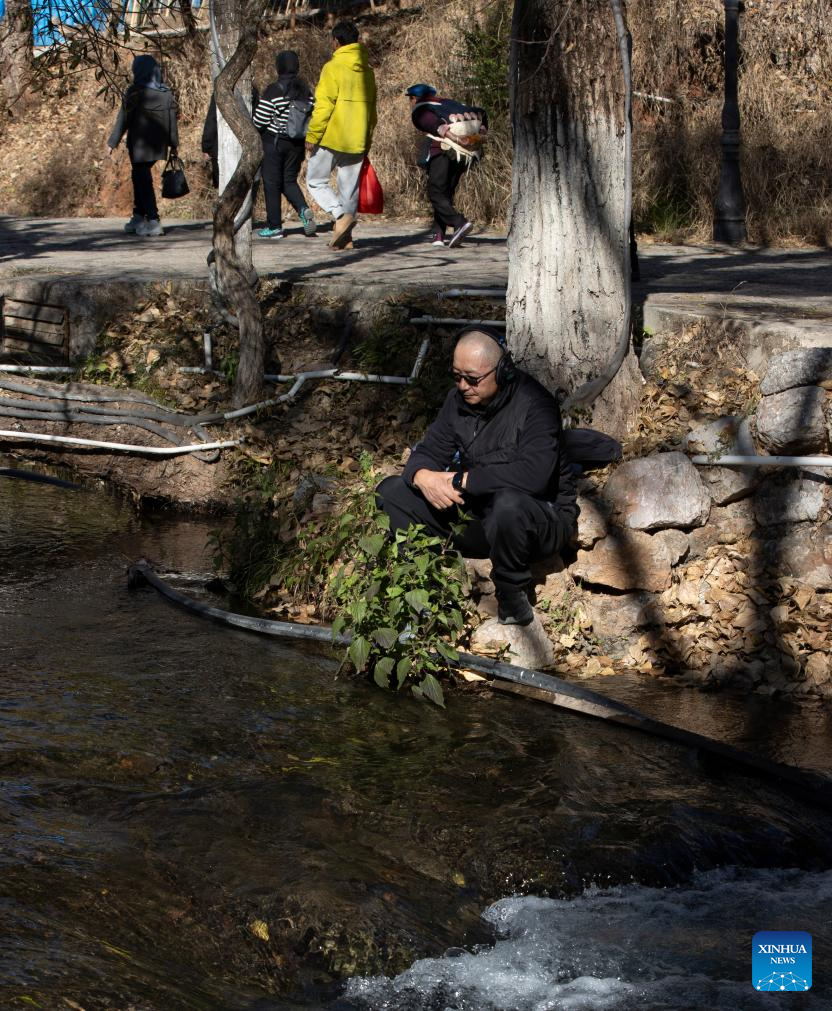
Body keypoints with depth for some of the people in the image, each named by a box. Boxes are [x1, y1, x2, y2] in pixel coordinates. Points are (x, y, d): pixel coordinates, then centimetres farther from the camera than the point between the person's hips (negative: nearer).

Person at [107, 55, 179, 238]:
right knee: (139, 175, 21)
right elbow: (172, 120, 5)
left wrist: (112, 142, -4)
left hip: (139, 144, -6)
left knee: (143, 180, 1)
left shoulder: (134, 92, -12)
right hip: (158, 144, 6)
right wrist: (174, 145, 14)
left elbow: (123, 119, -10)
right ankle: (138, 217, 26)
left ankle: (153, 221, -8)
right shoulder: (167, 93, 2)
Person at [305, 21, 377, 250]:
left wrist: (312, 136, -11)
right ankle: (345, 236, 10)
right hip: (356, 141, 6)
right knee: (349, 187, 11)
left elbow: (324, 105, -16)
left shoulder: (333, 67, -11)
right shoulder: (367, 71, 10)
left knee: (316, 181, 6)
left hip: (331, 137, -6)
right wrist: (367, 138, 23)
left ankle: (341, 215, -15)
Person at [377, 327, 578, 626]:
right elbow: (429, 451, 3)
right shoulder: (459, 399, 1)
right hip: (476, 513, 7)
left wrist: (461, 480, -30)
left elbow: (534, 474, -36)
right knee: (390, 492, -4)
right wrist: (423, 476, -24)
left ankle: (512, 595, -18)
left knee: (508, 504, -43)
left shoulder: (534, 403, -22)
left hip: (542, 517, -6)